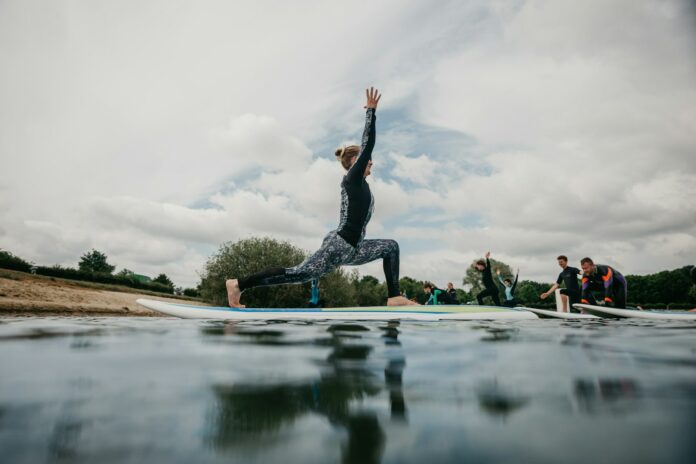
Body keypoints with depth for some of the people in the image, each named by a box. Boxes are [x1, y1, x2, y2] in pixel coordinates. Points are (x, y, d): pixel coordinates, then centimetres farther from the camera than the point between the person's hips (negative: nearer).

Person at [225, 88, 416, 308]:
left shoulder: (358, 183, 20)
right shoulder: (352, 178, -3)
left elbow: (366, 147, 34)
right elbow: (368, 145, -11)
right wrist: (371, 110, -6)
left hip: (351, 248, 10)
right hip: (339, 245, -10)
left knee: (391, 246, 13)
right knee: (298, 273, -13)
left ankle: (394, 296, 5)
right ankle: (239, 283, -10)